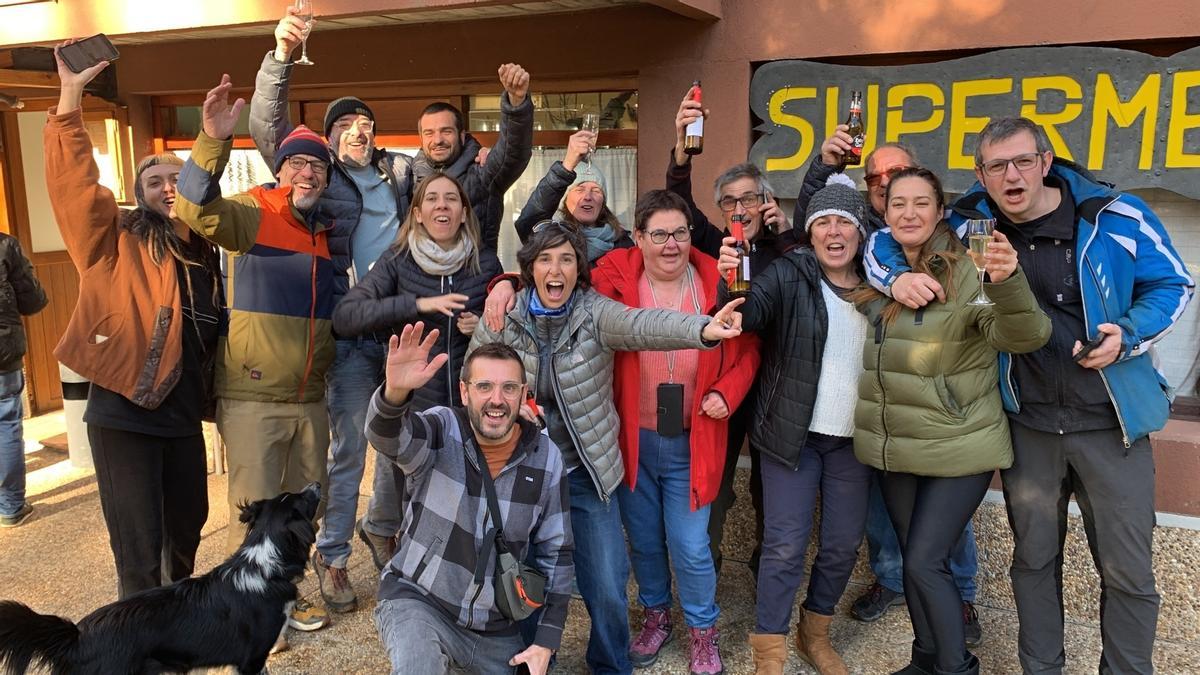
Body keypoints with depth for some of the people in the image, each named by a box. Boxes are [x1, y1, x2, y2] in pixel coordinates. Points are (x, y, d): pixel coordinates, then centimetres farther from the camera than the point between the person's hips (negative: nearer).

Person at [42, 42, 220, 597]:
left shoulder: (202, 254, 11)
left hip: (182, 416, 6)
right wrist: (70, 97, -24)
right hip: (122, 415, -6)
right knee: (138, 551, 0)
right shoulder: (115, 241, -3)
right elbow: (73, 183, -18)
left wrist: (213, 398, 14)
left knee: (185, 530, 21)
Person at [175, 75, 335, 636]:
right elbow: (199, 210, -29)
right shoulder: (252, 214, -8)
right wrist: (213, 143, -42)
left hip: (309, 397, 6)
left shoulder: (325, 231, 11)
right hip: (252, 397, -6)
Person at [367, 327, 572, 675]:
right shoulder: (442, 431, -14)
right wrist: (396, 392, -59)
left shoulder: (546, 458, -6)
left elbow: (556, 552, 1)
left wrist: (546, 641, -1)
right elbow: (387, 437, -37)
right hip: (417, 600, -4)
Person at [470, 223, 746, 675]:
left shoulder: (596, 312, -12)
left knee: (607, 590, 4)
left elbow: (644, 325, -33)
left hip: (587, 475, -1)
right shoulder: (501, 319, -6)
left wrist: (702, 329, -52)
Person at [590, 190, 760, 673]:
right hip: (632, 439, 1)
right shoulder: (616, 279, -11)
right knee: (643, 540, 18)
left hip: (691, 443, 0)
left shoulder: (715, 283, -8)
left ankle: (703, 631, 31)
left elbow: (746, 350, 2)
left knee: (690, 547, 4)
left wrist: (727, 392, -13)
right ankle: (655, 614, 45)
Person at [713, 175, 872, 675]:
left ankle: (815, 634, 35)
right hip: (793, 433, -4)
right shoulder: (789, 274, -6)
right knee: (785, 545, -1)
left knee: (844, 544, 13)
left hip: (852, 439, 4)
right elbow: (748, 315, -21)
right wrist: (729, 282, -41)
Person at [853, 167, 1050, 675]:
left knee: (924, 563, -4)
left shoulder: (969, 273, -15)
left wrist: (1007, 283, -47)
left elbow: (1024, 336, -28)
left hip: (957, 448, -6)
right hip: (893, 447, 6)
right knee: (914, 560, 17)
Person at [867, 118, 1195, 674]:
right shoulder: (969, 227, -3)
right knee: (1034, 558, 16)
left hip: (1111, 421, -1)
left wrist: (1129, 334, -15)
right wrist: (898, 277, -17)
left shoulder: (1117, 216, -8)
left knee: (1127, 572, 7)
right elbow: (884, 242, 6)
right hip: (1028, 424, 2)